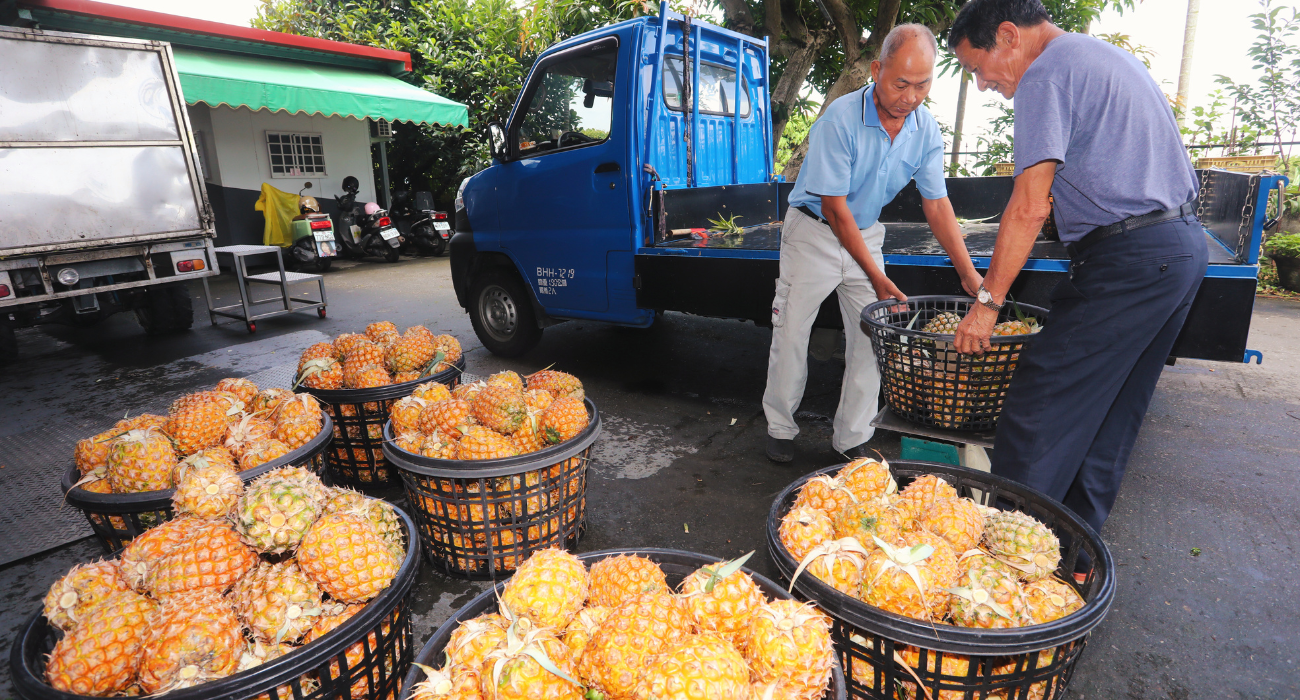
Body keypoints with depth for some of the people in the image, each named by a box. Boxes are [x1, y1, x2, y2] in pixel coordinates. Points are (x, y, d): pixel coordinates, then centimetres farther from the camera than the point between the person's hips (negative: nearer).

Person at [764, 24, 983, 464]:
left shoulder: (926, 129, -7)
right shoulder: (841, 119, -23)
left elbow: (936, 204, -2)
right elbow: (834, 208, -21)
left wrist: (969, 275, -9)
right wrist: (876, 277, -21)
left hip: (866, 233, 5)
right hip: (813, 230, -4)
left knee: (871, 336, 0)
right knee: (791, 332, -3)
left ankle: (852, 439, 13)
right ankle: (780, 429, 15)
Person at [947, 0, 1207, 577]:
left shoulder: (1047, 74, -9)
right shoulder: (1113, 57, 22)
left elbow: (1029, 208, -18)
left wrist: (987, 302, -14)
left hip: (1128, 258, -10)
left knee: (1038, 413, -8)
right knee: (1112, 416, 14)